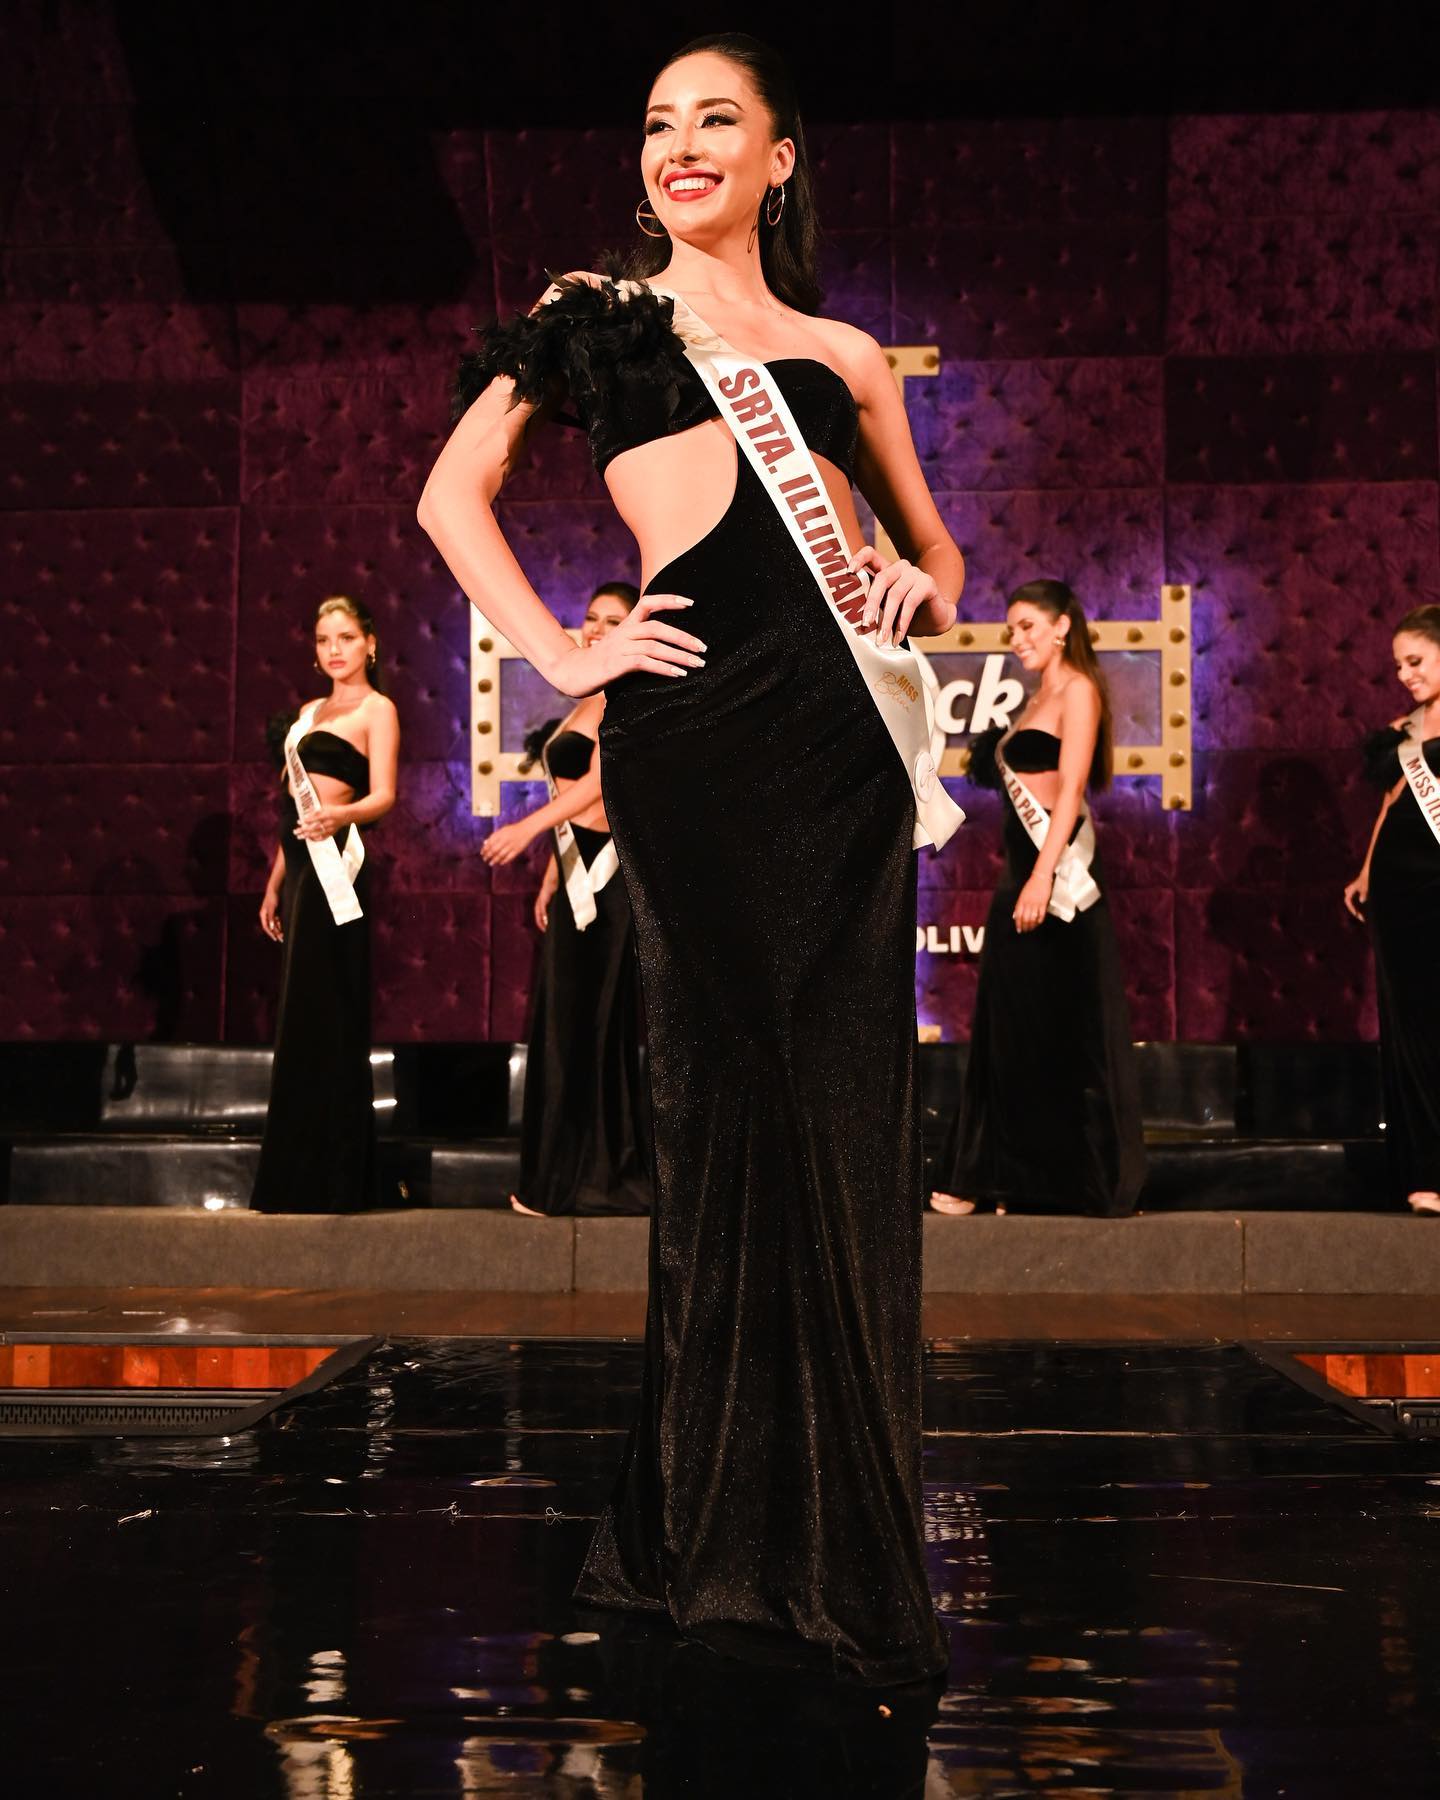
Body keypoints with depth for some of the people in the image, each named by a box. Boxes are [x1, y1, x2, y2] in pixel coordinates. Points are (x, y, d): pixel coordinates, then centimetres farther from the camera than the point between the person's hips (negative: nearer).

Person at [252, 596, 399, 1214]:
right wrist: (275, 883, 21)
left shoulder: (377, 709, -2)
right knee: (304, 1018, 8)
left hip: (335, 863, -8)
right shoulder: (310, 712, 21)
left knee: (320, 1017, -9)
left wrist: (342, 815, -35)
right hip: (301, 864, 8)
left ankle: (326, 1184, -6)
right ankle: (298, 1180, 12)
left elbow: (383, 795, -14)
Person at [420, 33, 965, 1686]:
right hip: (696, 716, -3)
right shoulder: (596, 316, 15)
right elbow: (453, 494, 11)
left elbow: (932, 543, 29)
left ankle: (838, 1539, 12)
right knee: (741, 1094, -3)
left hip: (844, 730, 3)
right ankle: (736, 1540, 10)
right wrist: (561, 655, 0)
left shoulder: (841, 353, 22)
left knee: (844, 1108, 1)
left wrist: (927, 592, 6)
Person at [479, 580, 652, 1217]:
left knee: (592, 1019, -5)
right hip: (578, 870, 9)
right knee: (566, 1018, 10)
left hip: (605, 870, -9)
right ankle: (564, 1180, 15)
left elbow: (600, 781, -25)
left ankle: (583, 1180, 2)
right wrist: (552, 878, 16)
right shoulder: (589, 704, 18)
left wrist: (528, 827, -35)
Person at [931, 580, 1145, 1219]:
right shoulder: (1038, 698, 19)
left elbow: (1071, 787, -17)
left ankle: (1077, 1178, 5)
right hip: (1021, 870, 9)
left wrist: (1043, 877, -23)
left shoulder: (1078, 691, -7)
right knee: (1012, 1030, 9)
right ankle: (1020, 1179, 15)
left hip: (1057, 873, -9)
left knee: (1063, 1030, -3)